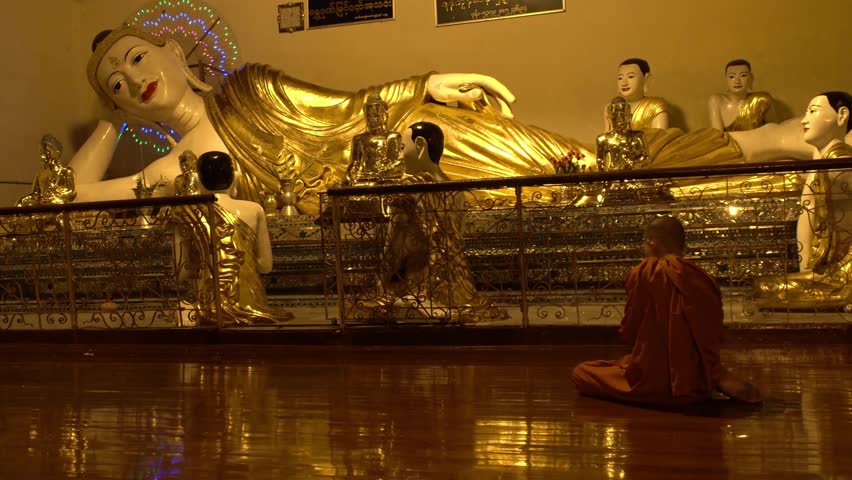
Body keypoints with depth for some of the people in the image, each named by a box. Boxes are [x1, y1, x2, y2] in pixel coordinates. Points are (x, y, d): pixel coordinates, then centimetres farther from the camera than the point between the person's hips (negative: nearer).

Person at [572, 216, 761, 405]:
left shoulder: (642, 274, -14)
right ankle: (720, 379, 8)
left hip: (655, 382, -7)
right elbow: (714, 337, 5)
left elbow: (629, 330, -7)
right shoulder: (703, 279, -3)